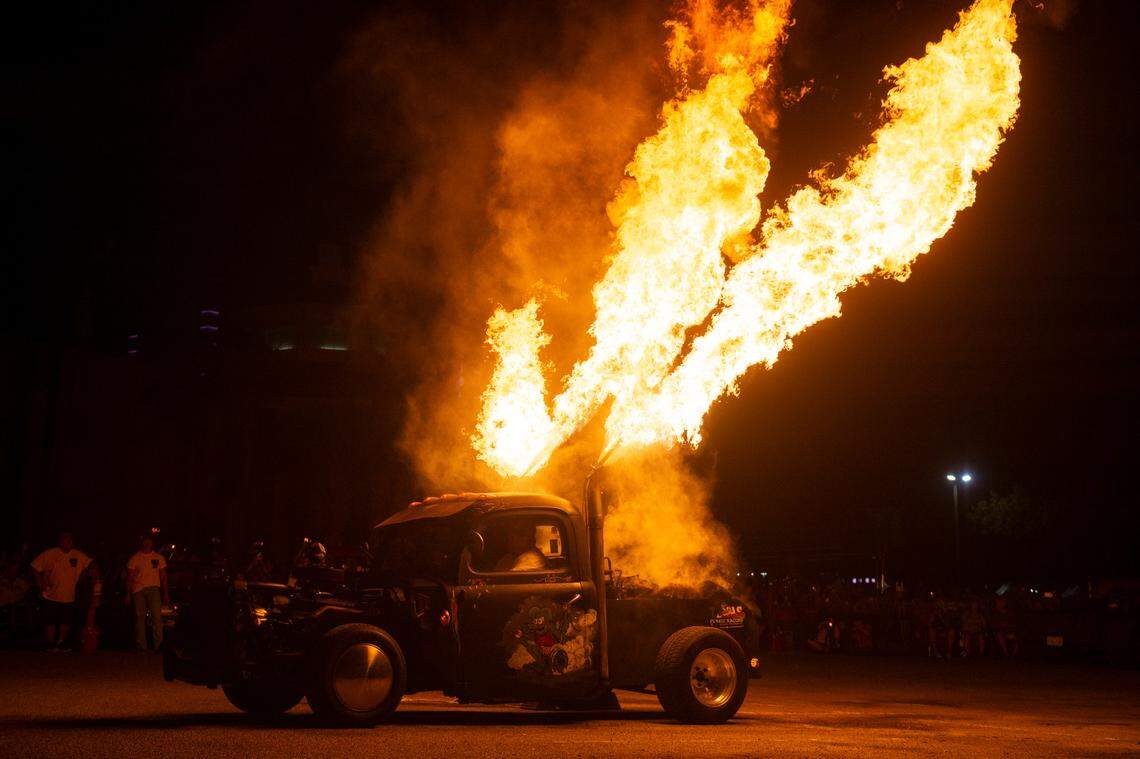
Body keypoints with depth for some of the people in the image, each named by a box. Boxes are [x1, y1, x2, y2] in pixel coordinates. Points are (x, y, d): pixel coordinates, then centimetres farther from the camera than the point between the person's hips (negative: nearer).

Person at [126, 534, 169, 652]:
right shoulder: (134, 559, 7)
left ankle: (158, 643, -17)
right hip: (138, 590, 0)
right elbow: (129, 578, 8)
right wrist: (128, 594, 2)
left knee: (157, 615, -15)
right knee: (139, 617, 2)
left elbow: (163, 576, 14)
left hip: (153, 589, 0)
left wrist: (166, 593, 8)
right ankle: (141, 645, 8)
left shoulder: (159, 558, 12)